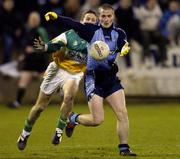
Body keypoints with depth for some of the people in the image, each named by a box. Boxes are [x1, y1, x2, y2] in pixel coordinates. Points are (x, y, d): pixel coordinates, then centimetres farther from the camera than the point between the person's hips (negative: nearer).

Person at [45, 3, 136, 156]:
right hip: (93, 77, -3)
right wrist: (56, 17, -28)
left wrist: (124, 50, -39)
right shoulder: (92, 30, -2)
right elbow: (73, 24, -13)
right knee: (97, 120, -7)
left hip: (111, 77, 3)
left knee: (122, 113, -6)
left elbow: (123, 46, -15)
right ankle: (73, 118, 22)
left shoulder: (119, 33, 5)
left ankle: (124, 148, 4)